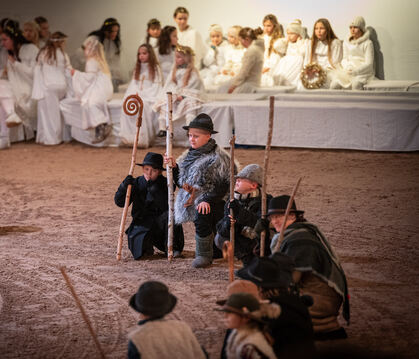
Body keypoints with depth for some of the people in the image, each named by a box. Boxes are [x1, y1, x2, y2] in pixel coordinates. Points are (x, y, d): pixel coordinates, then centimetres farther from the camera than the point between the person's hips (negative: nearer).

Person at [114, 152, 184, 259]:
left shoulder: (164, 184, -4)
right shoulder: (137, 183, 2)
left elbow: (165, 206, -18)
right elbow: (119, 202, -2)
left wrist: (154, 190, -29)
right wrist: (124, 185, -18)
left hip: (159, 222, 0)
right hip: (142, 224, 0)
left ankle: (171, 247, -11)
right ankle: (147, 244, 10)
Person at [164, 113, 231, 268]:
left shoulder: (218, 157, -8)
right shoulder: (188, 155, 13)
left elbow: (224, 185, -14)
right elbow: (180, 182, 17)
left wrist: (208, 200, -25)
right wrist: (174, 166, 1)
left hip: (213, 203, -7)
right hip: (191, 201, 7)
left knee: (201, 216, -33)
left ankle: (204, 255, -21)